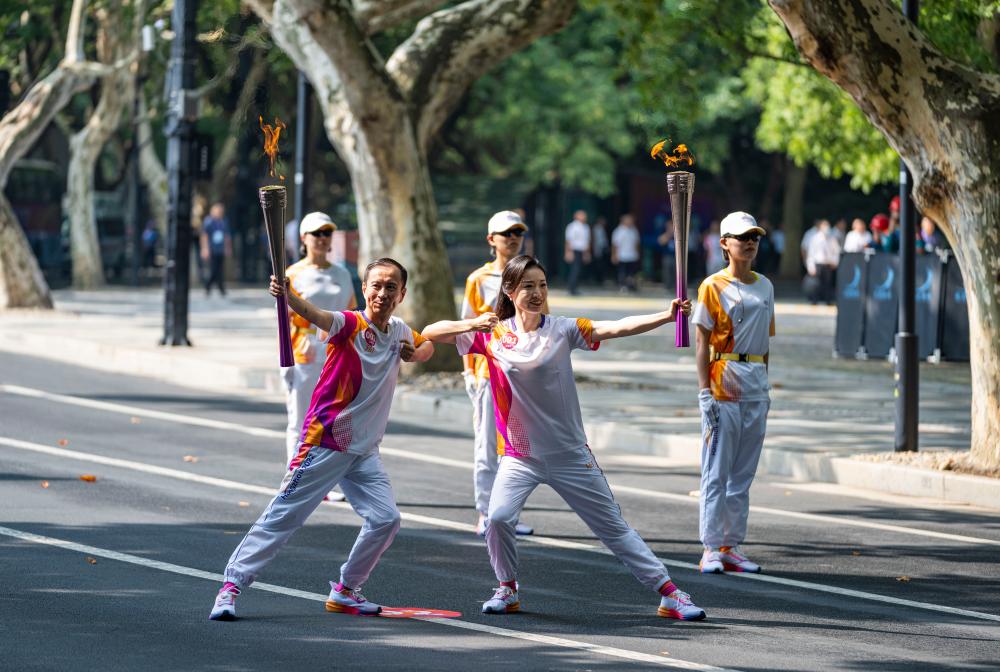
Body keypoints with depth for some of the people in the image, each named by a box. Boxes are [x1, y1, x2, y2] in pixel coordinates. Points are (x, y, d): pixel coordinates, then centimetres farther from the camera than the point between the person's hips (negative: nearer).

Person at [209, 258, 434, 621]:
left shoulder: (399, 331, 6)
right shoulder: (351, 325, -13)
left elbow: (428, 345, 29)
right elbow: (314, 315, -35)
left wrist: (416, 354, 4)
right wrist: (286, 295, -56)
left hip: (364, 450, 6)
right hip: (324, 442, -6)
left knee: (386, 518, -3)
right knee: (283, 516, -7)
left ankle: (345, 591, 12)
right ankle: (232, 584, -3)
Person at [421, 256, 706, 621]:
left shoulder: (563, 330, -6)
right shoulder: (491, 334, -3)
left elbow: (616, 328, -18)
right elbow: (430, 333, -7)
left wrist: (667, 315, -33)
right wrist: (470, 325, -25)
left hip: (570, 454, 0)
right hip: (518, 454, 0)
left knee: (614, 527, 4)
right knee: (498, 517, -21)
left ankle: (669, 593, 11)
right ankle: (507, 589, 3)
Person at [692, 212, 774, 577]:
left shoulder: (765, 286, 13)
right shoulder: (713, 286, -4)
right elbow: (701, 341, -7)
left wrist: (764, 386, 14)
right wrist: (704, 390, -14)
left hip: (756, 385, 6)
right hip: (723, 380, -6)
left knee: (743, 473, 8)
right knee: (716, 471, -5)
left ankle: (731, 546, 13)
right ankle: (711, 549, -4)